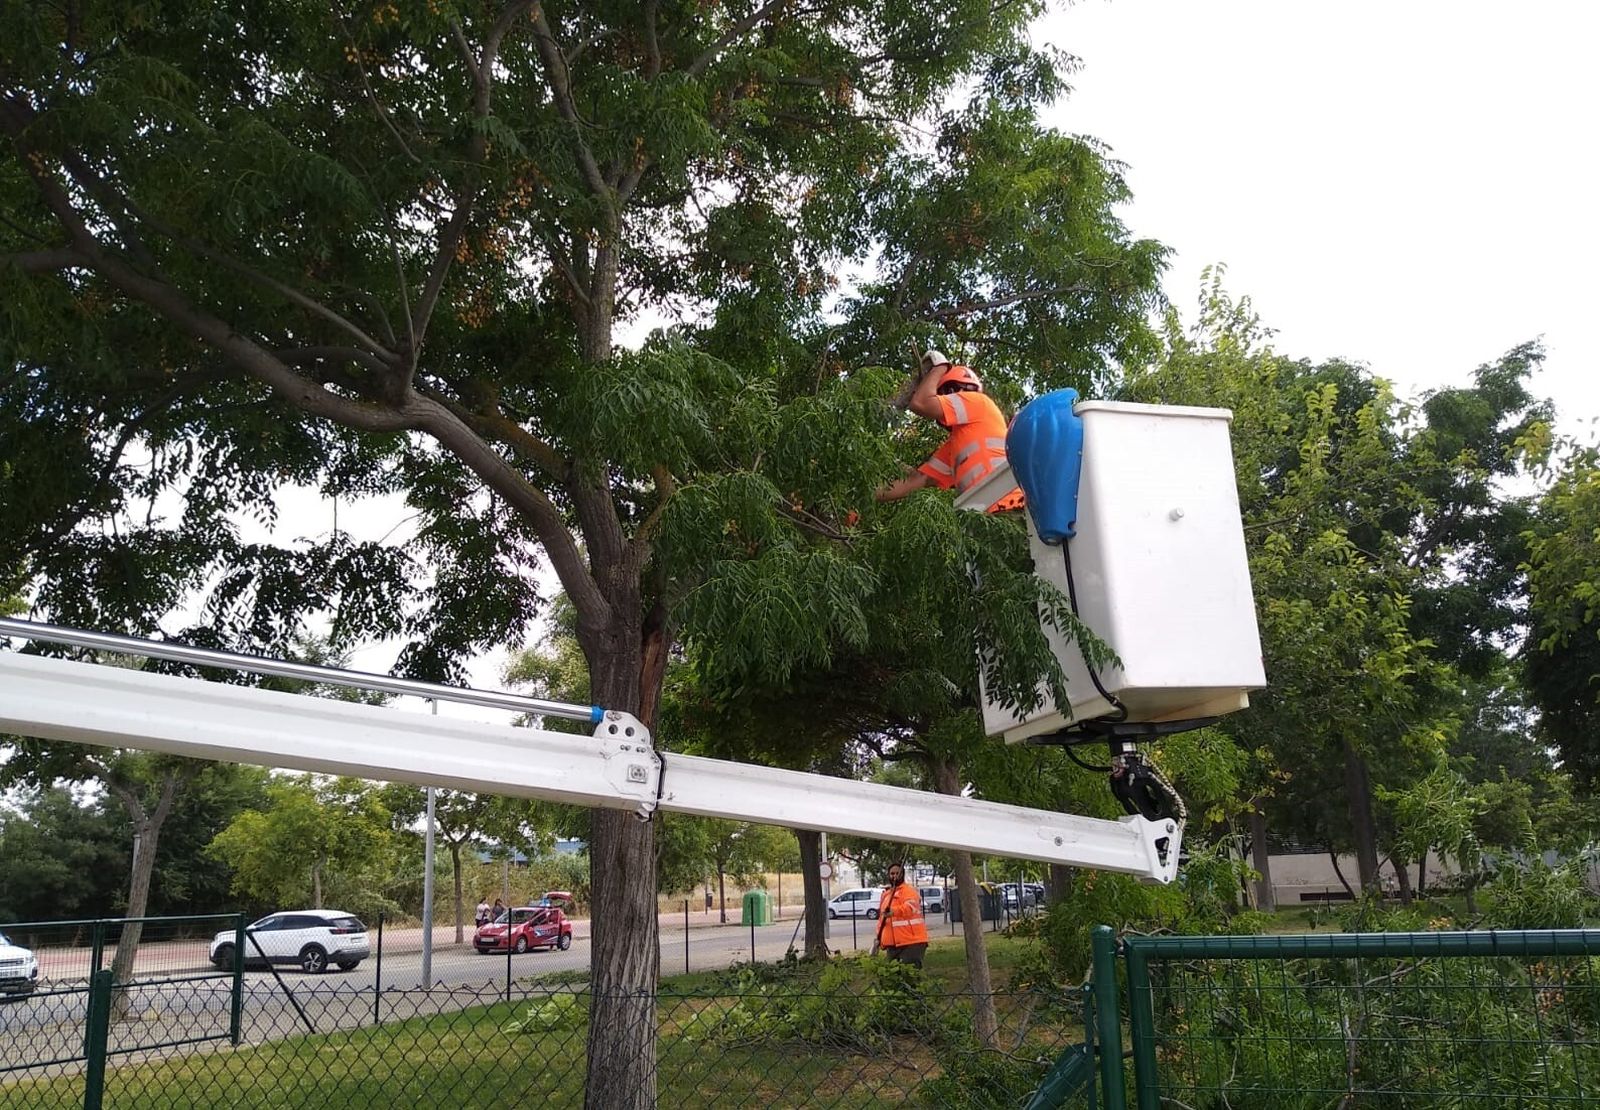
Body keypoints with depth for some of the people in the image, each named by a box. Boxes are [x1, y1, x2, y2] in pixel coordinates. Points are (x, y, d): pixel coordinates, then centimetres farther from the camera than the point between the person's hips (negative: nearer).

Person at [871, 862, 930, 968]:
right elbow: (881, 917, 29)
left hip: (911, 941, -8)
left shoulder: (909, 890, -6)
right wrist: (879, 936, 19)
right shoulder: (886, 893, 20)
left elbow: (910, 907, -28)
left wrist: (893, 911, -45)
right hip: (892, 943, 8)